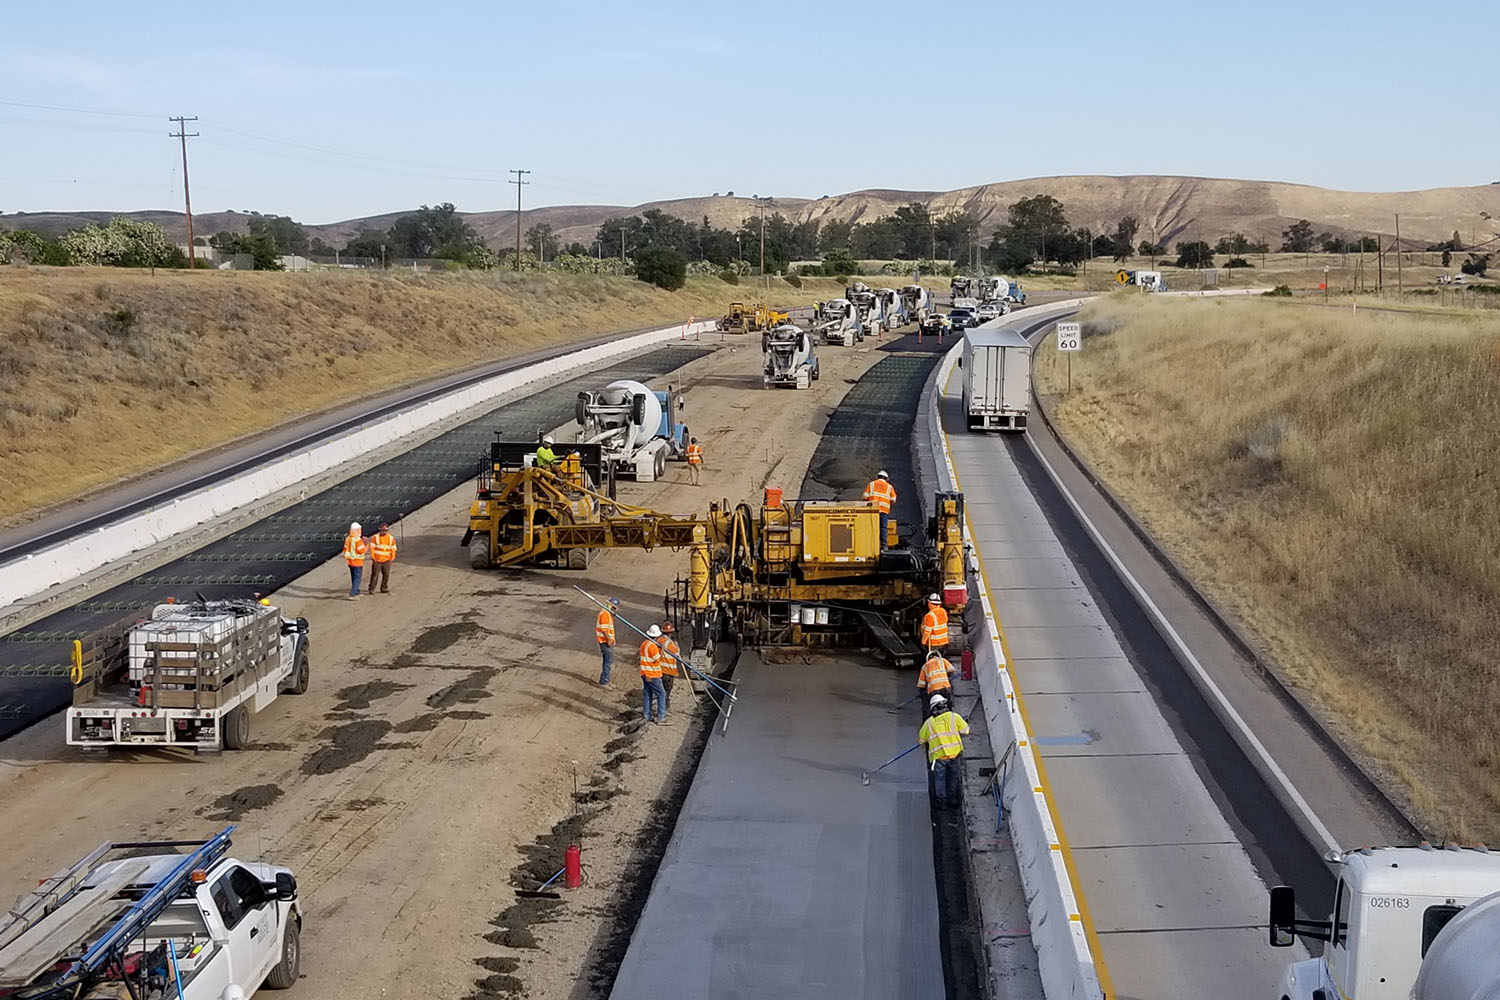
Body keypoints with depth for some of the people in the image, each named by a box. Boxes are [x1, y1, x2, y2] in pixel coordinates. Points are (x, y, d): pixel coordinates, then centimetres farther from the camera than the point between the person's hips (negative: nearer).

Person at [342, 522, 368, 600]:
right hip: (358, 562, -8)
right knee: (357, 579, -2)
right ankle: (352, 595, -9)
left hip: (350, 561, 8)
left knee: (354, 578, 19)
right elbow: (362, 550, -19)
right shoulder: (358, 540, -20)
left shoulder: (347, 539, 3)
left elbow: (345, 549, 8)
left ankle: (356, 593, 30)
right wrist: (367, 546, -3)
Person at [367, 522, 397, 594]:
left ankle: (384, 588, 18)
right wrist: (373, 557, -10)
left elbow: (393, 549, 9)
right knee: (375, 574, -4)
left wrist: (392, 558, -1)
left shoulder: (391, 538, 5)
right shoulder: (376, 537, -4)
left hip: (386, 560, 3)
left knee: (386, 574, 6)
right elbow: (372, 547, -4)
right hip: (377, 560, -3)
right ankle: (371, 589, 1)